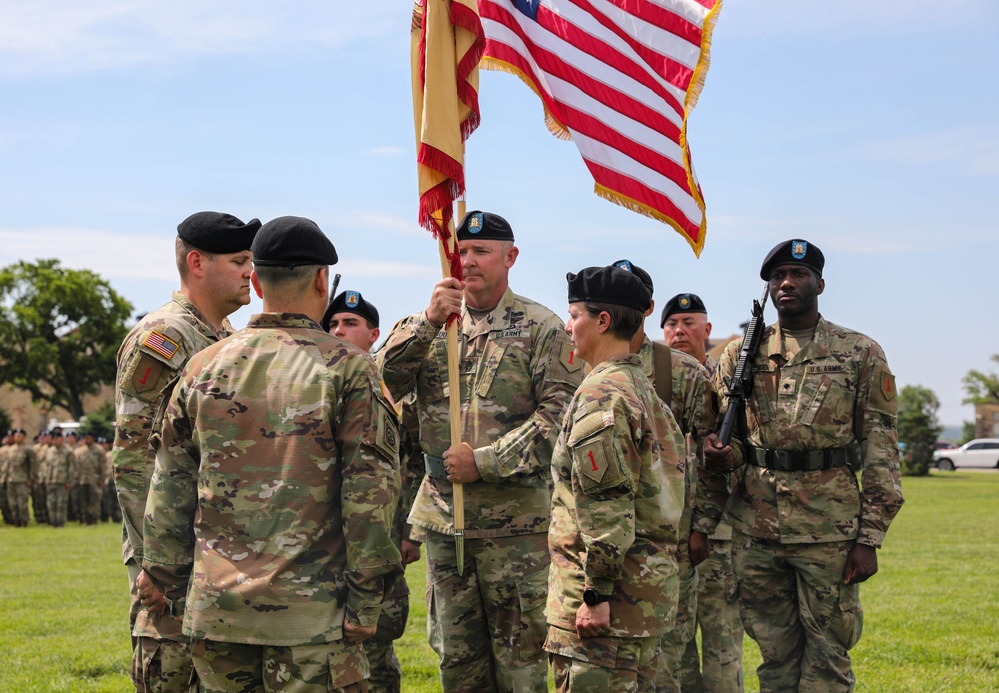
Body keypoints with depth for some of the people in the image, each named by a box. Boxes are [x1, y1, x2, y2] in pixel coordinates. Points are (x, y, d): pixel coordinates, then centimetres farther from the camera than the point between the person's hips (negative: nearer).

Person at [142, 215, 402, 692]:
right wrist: (365, 600, -5)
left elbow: (170, 487, 10)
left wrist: (168, 581, 18)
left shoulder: (204, 367, 7)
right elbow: (371, 489, -9)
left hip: (214, 605, 4)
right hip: (309, 610, -4)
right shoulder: (346, 367, -5)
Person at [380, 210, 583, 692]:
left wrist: (486, 463, -16)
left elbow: (560, 412, -10)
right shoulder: (432, 323, 10)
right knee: (455, 654, 13)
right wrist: (427, 324, -18)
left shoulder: (541, 328, -2)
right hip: (443, 515, 4)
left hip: (516, 520, -4)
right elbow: (383, 383, -4)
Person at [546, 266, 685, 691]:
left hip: (611, 586, -10)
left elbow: (606, 503, -21)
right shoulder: (645, 390, 17)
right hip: (653, 576, 10)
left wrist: (596, 594, -19)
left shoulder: (601, 394, -15)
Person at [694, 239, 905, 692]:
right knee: (775, 653, 9)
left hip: (830, 532, -2)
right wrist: (703, 520, 2)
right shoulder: (741, 354, 10)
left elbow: (881, 451, 0)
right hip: (754, 531, 2)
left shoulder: (861, 354, 3)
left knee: (828, 654, 3)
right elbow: (717, 442, 14)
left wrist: (870, 537, -6)